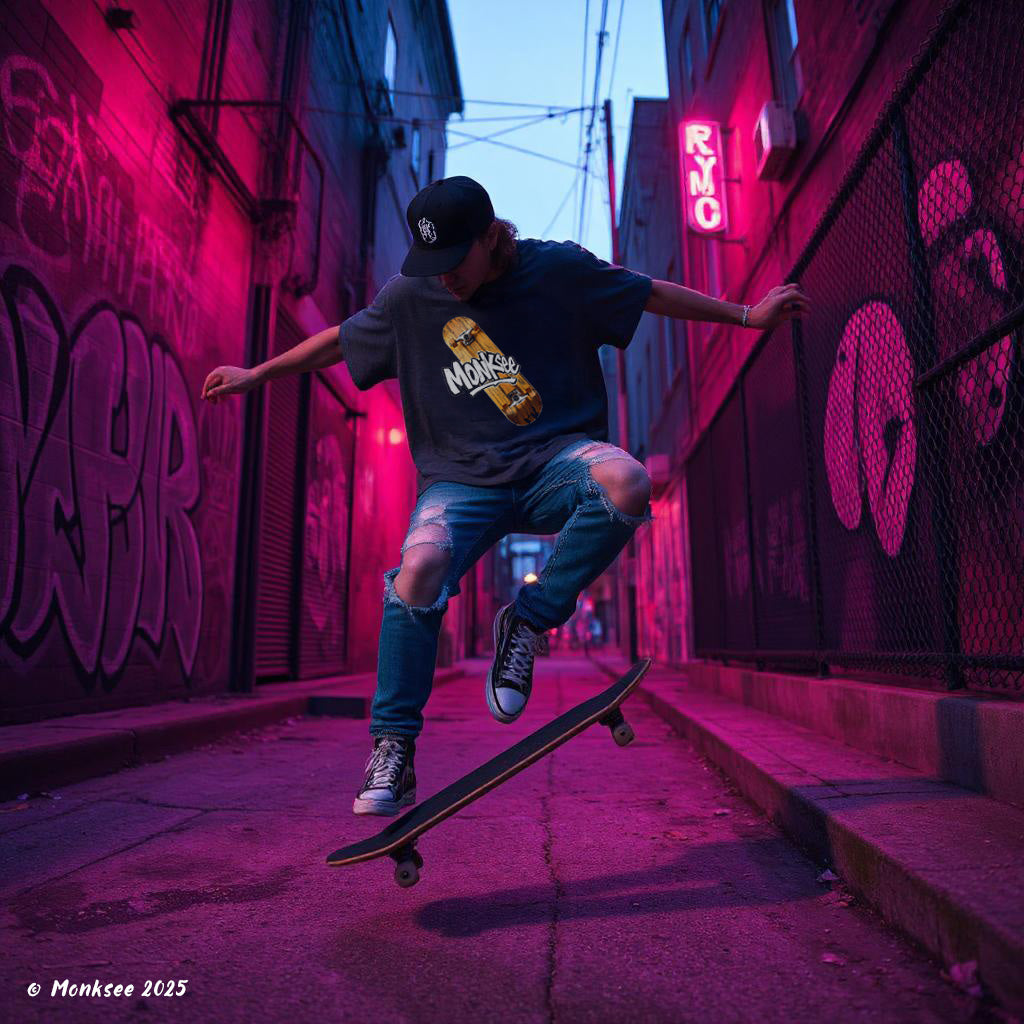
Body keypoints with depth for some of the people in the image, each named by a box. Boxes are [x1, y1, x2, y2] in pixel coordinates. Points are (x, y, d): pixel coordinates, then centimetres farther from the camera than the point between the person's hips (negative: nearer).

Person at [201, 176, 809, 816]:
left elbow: (656, 293, 10)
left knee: (626, 483, -34)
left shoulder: (559, 269, 1)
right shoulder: (408, 296, 4)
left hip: (555, 461, 0)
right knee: (421, 566, -29)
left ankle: (527, 621, -13)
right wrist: (254, 375, 23)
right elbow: (338, 342, 18)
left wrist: (747, 316, 14)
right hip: (462, 479, 1)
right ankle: (393, 753, -11)